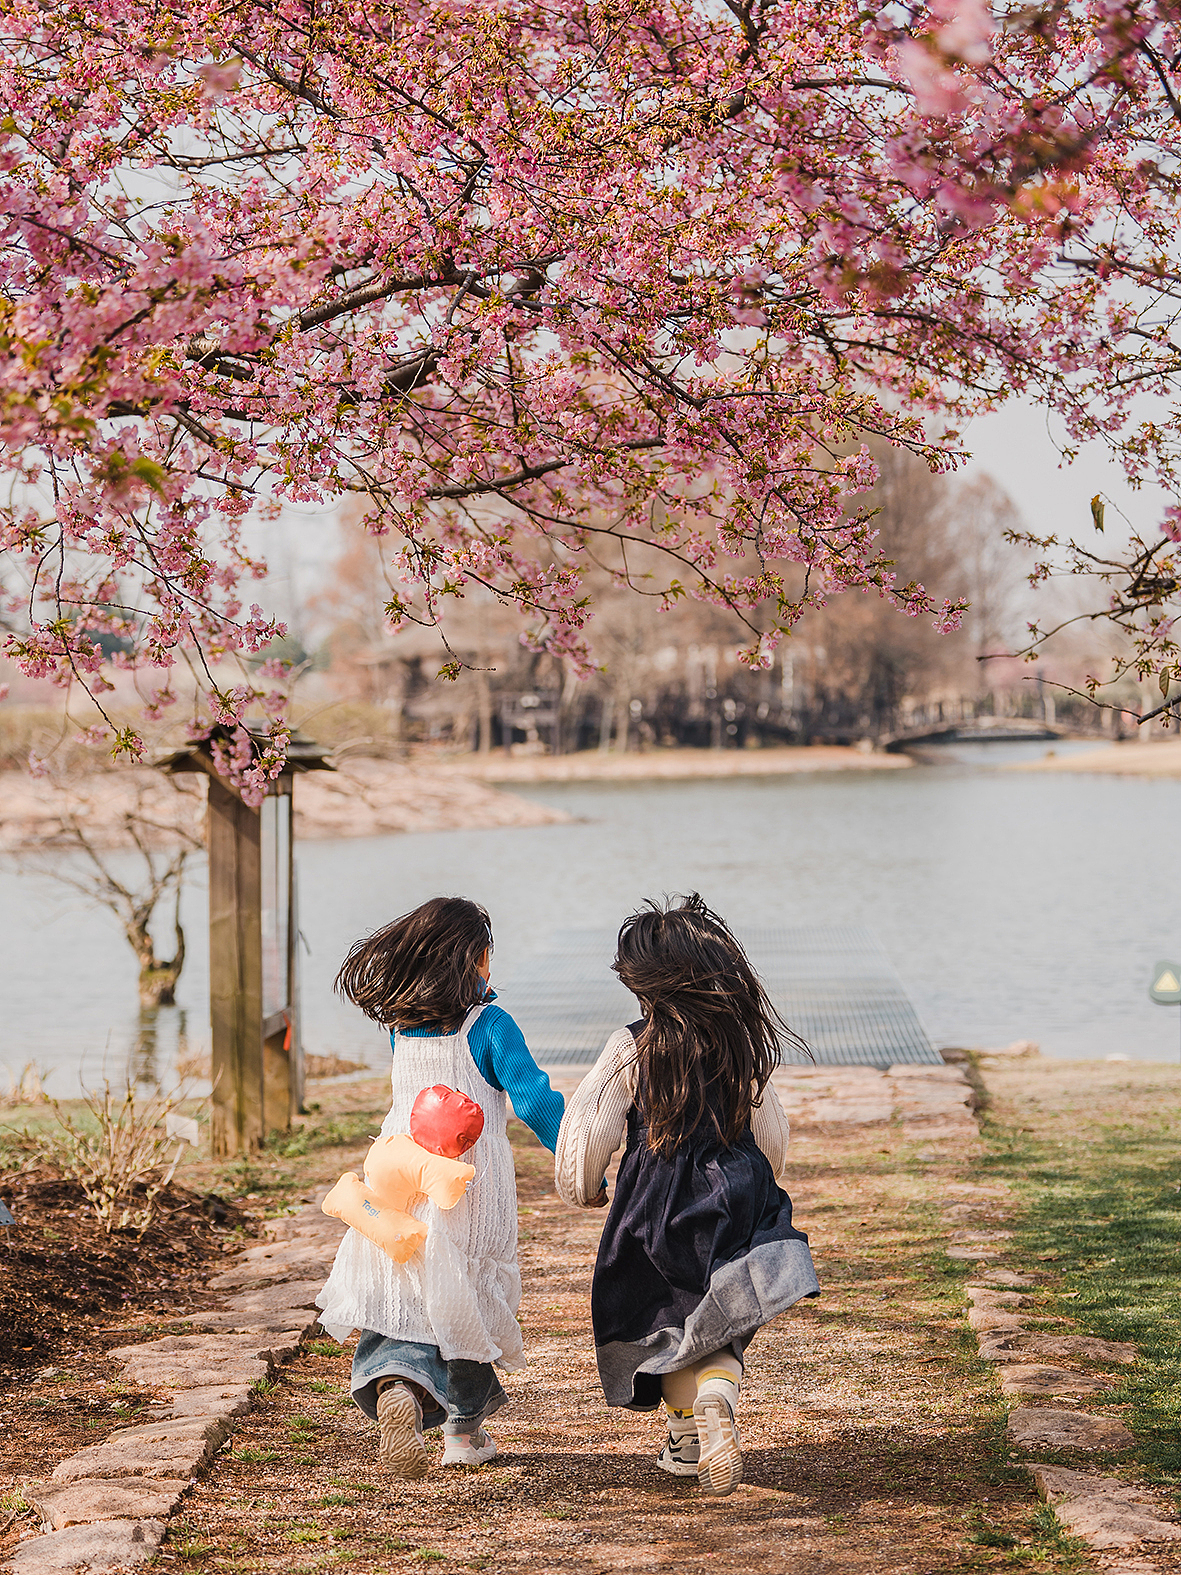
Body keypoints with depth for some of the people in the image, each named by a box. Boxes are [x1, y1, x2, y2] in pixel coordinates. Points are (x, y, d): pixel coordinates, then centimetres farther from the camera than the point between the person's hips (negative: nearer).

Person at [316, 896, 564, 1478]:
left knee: (405, 1301, 4)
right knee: (469, 1299, 13)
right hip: (473, 1178, -3)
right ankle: (464, 1428, 25)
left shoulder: (401, 1025, 5)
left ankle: (395, 1386, -26)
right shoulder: (489, 1026, -10)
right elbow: (533, 1099, -15)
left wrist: (474, 996, 25)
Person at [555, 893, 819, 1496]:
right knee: (718, 1322, 12)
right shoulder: (743, 1042, 0)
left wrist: (582, 1189, 12)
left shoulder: (631, 1048, -12)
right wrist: (754, 1187, 30)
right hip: (738, 1193, 3)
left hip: (658, 1197, -3)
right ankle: (716, 1398, -17)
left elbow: (589, 1126, -8)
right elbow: (772, 1133, 10)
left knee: (661, 1316, 17)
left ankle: (690, 1428, 7)